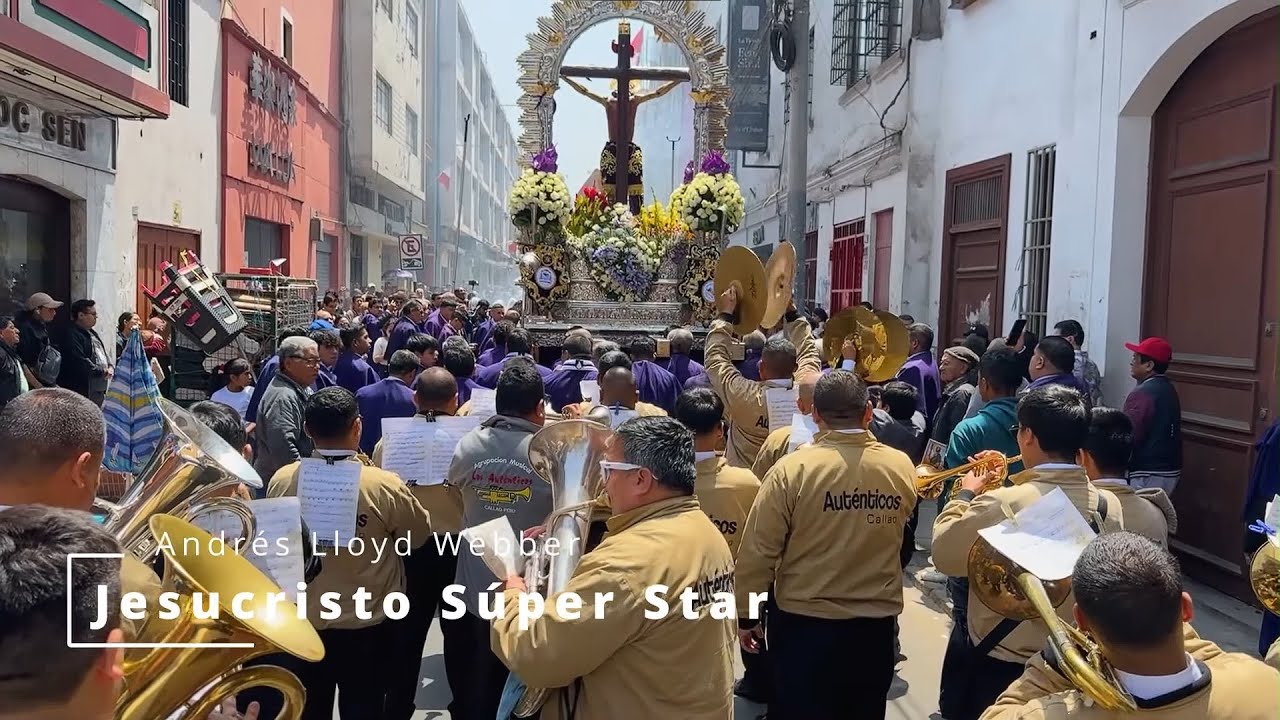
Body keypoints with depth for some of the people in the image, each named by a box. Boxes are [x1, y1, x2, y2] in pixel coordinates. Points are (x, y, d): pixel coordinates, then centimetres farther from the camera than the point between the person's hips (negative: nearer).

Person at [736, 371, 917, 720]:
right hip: (877, 623, 3)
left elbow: (759, 550, -13)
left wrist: (745, 614, -1)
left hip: (804, 623, -3)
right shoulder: (902, 467, -8)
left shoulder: (792, 469, -18)